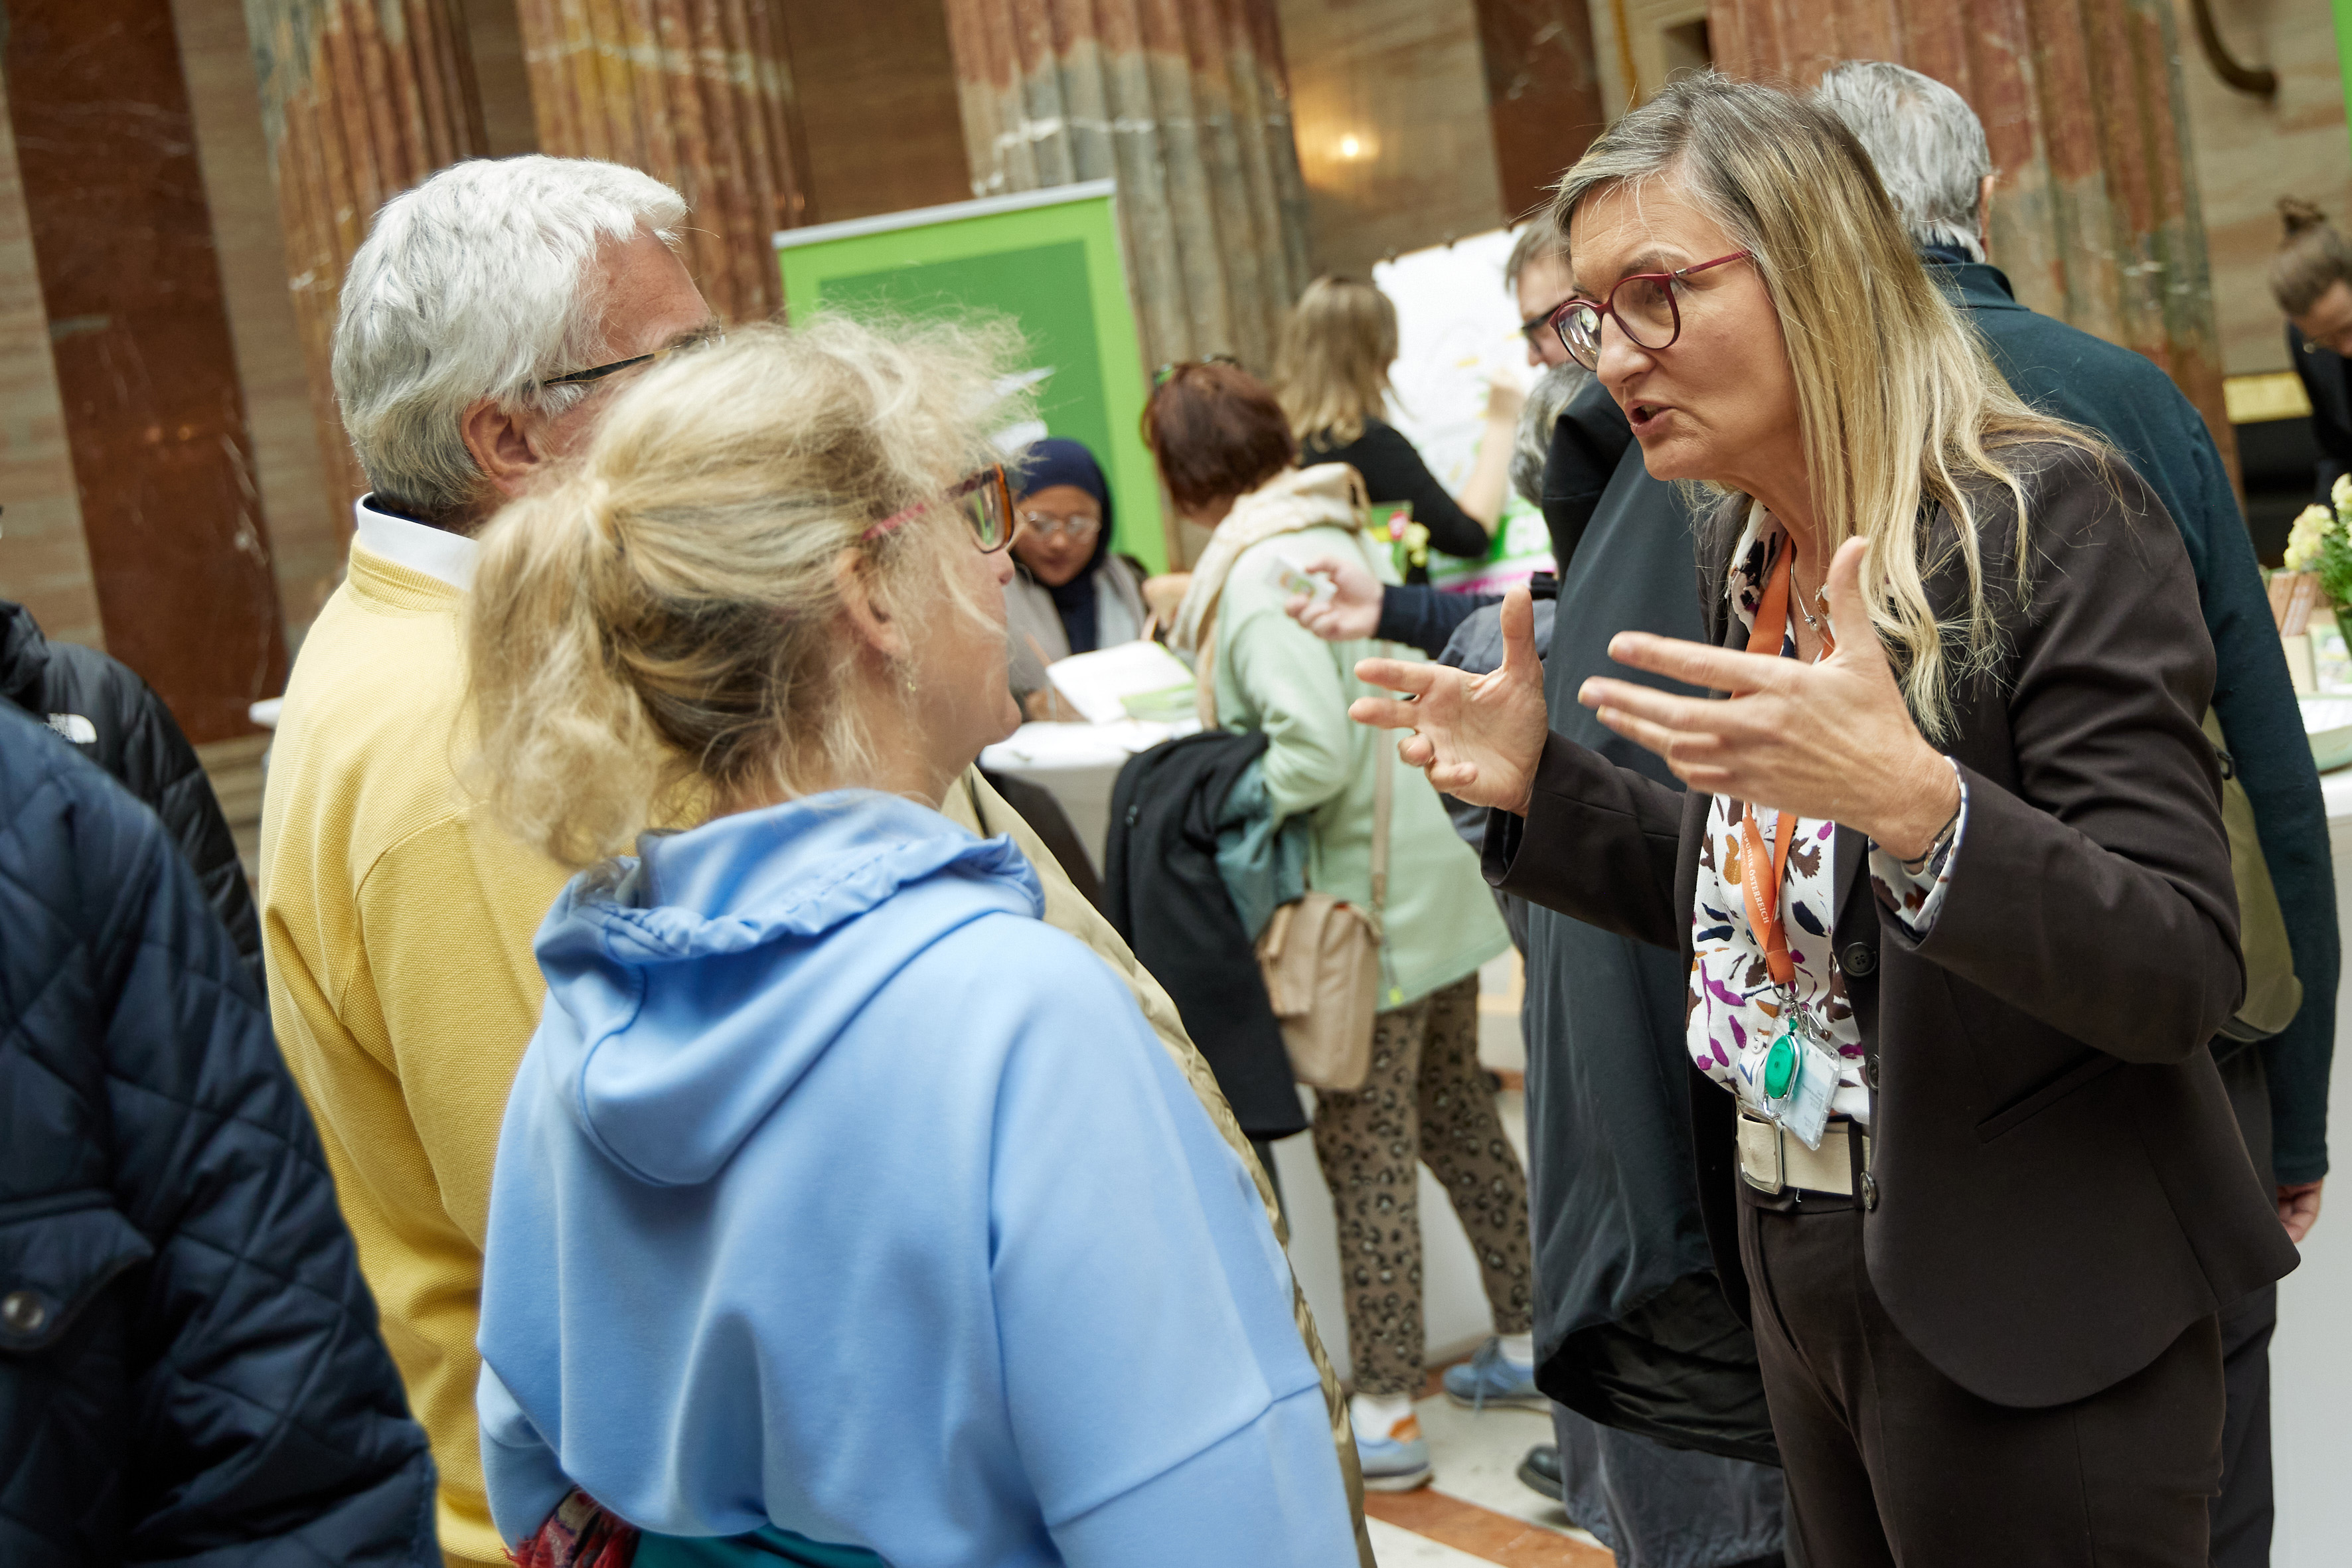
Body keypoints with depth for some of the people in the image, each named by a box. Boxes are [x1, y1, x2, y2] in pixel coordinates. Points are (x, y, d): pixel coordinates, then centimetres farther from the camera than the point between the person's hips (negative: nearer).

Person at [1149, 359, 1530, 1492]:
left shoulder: (1256, 573, -18)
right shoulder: (1334, 535, 9)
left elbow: (1316, 751, -26)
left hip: (1365, 904, -9)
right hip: (1434, 878, 9)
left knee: (1364, 1152, 0)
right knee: (1455, 1116, 19)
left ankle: (1386, 1416, 9)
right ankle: (1526, 1344, 32)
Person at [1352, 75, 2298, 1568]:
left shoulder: (2053, 519, -18)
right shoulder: (1745, 548, 6)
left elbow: (2184, 974, -23)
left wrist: (1918, 804, -39)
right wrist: (1534, 783, 2)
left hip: (2028, 1318, -7)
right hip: (1800, 1277, 8)